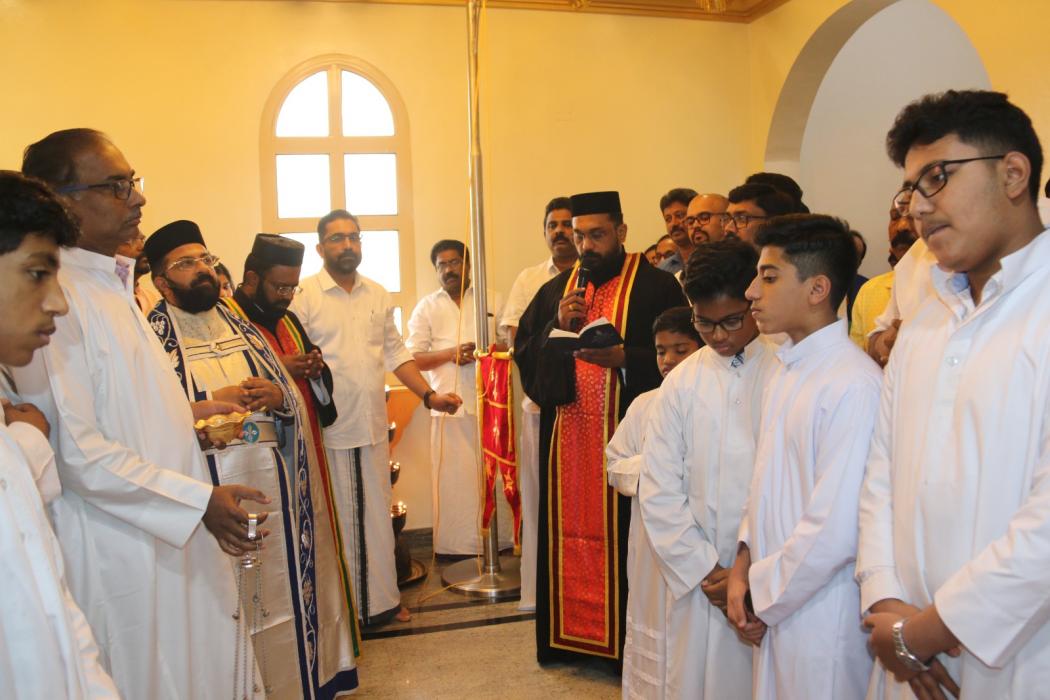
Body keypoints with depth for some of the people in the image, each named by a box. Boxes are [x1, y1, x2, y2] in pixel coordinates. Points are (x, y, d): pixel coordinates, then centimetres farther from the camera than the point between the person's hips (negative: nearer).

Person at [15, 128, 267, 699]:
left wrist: (188, 413, 9)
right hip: (119, 550, -9)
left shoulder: (111, 284, 10)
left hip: (171, 534, 9)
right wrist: (200, 501, -22)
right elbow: (76, 452, -25)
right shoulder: (57, 299, -21)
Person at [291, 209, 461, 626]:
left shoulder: (378, 295, 11)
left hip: (373, 425, 5)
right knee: (338, 519, 5)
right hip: (328, 429, -5)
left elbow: (396, 353, 13)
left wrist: (428, 395, 5)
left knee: (377, 513, 13)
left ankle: (381, 599, 28)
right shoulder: (304, 297, -5)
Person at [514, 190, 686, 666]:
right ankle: (571, 634, 23)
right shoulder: (554, 290, 14)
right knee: (570, 535, 10)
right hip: (566, 437, 5)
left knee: (622, 535, 0)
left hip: (628, 434, -4)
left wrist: (622, 357, -20)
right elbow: (523, 353, 10)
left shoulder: (656, 287, -2)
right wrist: (557, 326, -7)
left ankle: (627, 641, 15)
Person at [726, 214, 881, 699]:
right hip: (774, 608, 7)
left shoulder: (854, 384, -21)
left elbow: (836, 531, -23)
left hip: (822, 618, -7)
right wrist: (744, 563, 1)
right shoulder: (784, 371, 6)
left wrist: (762, 595, -11)